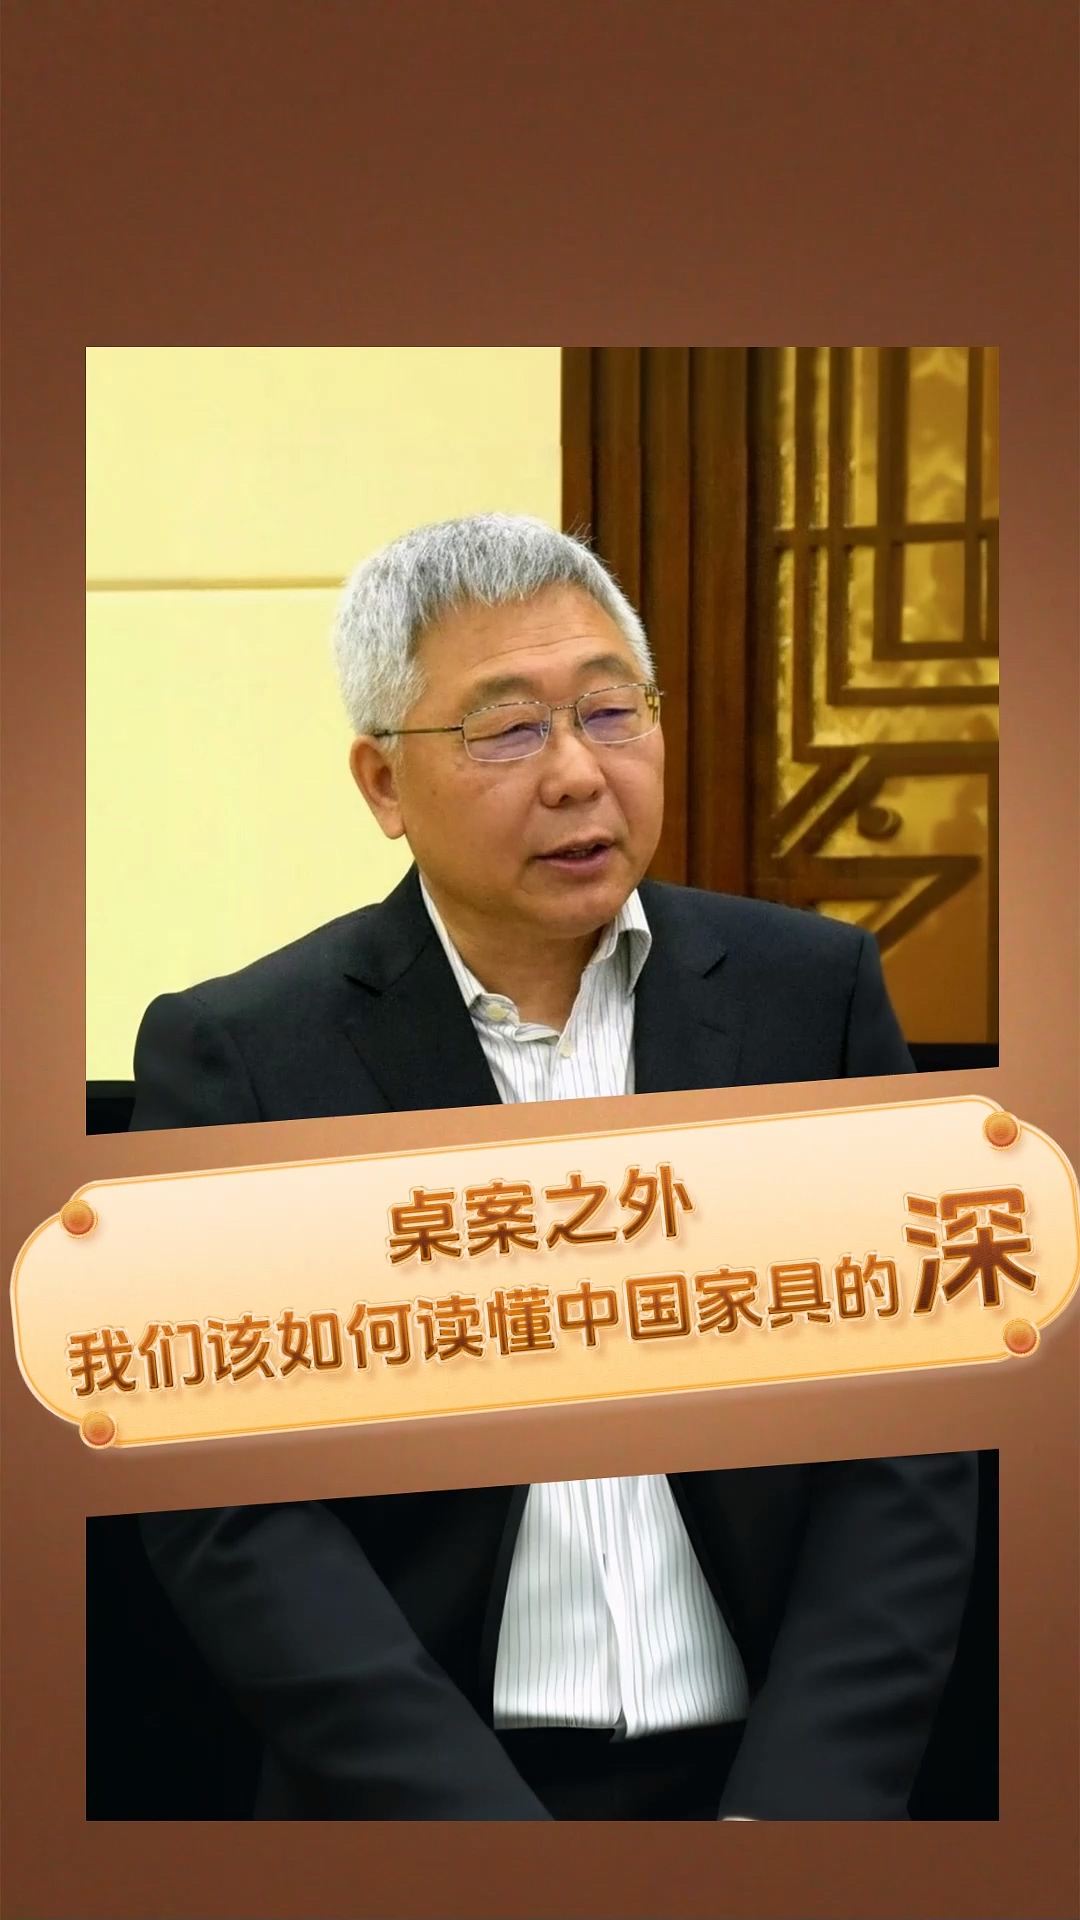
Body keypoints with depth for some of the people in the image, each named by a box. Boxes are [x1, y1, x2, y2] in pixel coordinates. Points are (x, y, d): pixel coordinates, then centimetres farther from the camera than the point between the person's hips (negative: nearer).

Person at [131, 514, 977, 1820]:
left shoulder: (814, 993, 1)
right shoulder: (237, 1059, -5)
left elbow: (906, 1442, -1)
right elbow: (231, 1512, -10)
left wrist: (793, 1814, -13)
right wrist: (492, 1851, -20)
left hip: (778, 1777, 2)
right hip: (418, 1807, -2)